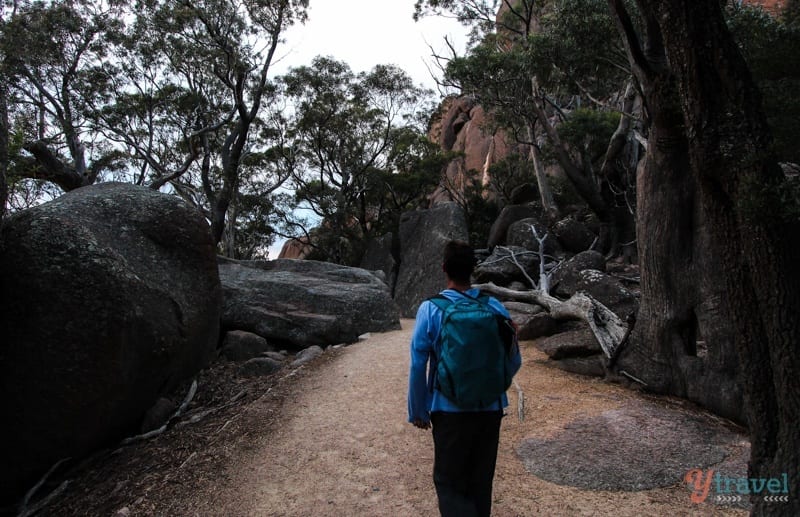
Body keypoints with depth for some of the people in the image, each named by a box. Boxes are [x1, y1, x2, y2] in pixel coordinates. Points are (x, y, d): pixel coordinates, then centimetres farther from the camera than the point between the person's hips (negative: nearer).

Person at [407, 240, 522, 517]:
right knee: (481, 481, 19)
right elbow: (513, 361, 4)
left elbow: (418, 366, -10)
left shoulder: (430, 310, -12)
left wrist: (418, 411, 2)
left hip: (450, 409, -3)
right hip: (490, 408, 3)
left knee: (449, 481, 10)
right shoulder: (495, 307, -4)